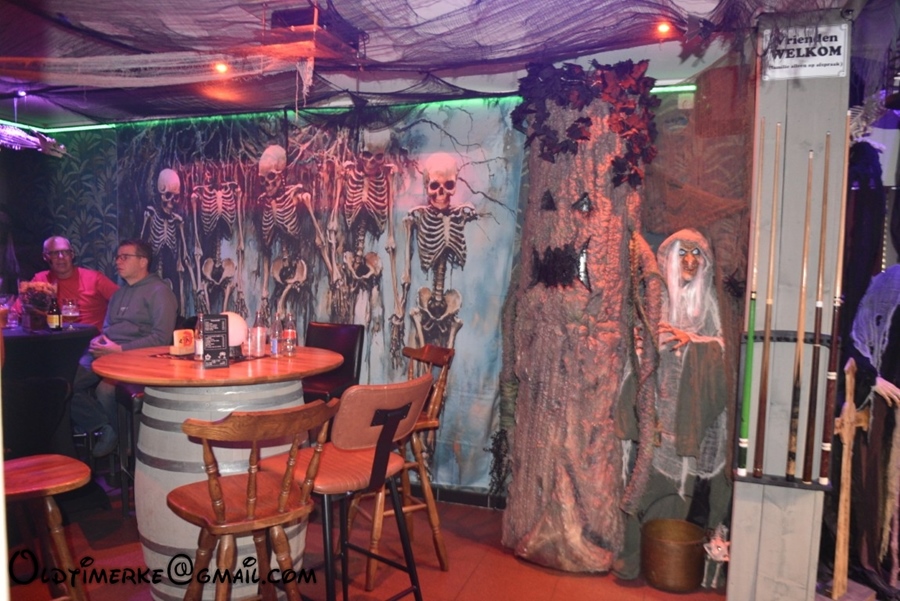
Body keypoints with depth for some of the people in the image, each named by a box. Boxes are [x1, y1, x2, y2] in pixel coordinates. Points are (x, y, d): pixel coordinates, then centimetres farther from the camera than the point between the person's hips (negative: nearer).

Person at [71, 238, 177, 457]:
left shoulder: (159, 291, -2)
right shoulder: (120, 292, 25)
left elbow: (161, 337, -13)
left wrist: (120, 349, -16)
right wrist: (98, 343, 6)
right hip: (104, 355, 8)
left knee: (105, 389, -32)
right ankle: (103, 427, -5)